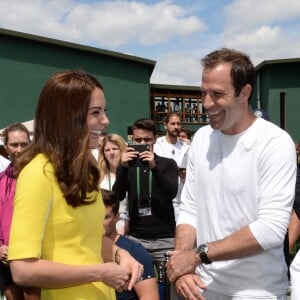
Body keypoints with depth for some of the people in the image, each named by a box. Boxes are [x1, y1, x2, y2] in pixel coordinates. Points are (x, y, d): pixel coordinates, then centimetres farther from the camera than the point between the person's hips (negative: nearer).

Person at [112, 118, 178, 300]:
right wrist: (124, 167, -18)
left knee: (166, 284, 1)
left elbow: (172, 193, -11)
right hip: (135, 237, 2)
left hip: (164, 238, -1)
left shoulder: (167, 164, 5)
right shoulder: (127, 166, 9)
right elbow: (117, 196, -5)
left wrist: (154, 167, -23)